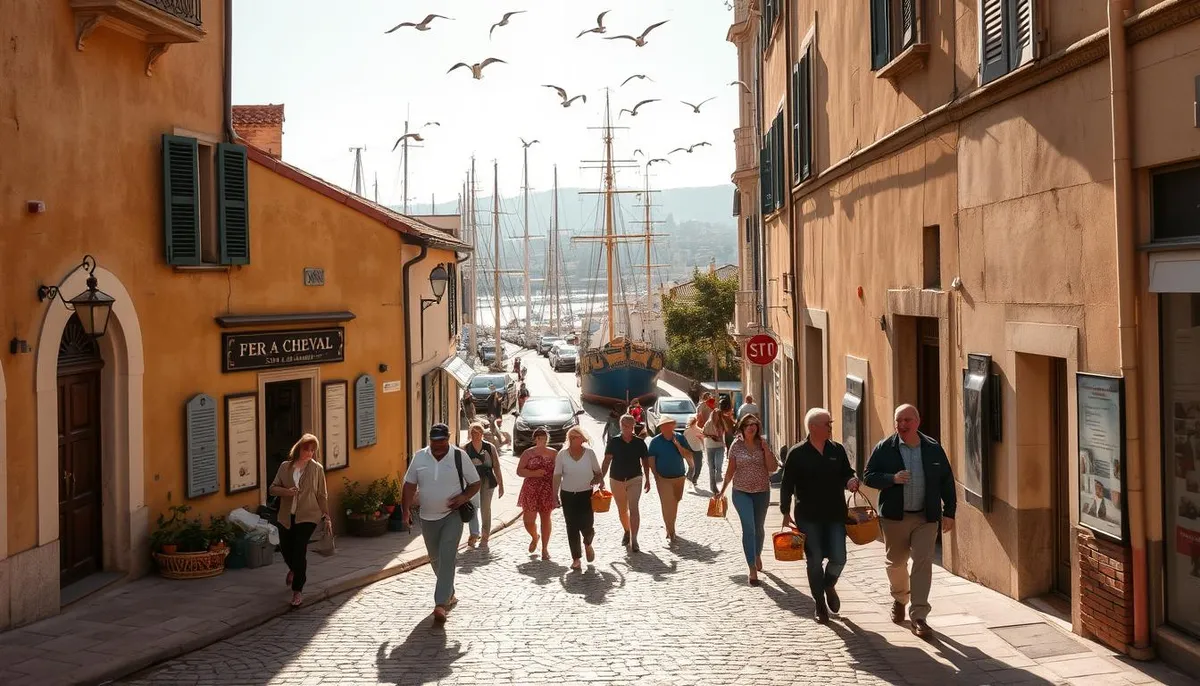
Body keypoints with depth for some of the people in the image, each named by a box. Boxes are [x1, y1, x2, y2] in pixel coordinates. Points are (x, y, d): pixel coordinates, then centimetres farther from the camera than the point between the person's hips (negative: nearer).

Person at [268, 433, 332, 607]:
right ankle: (294, 569, 52)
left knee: (299, 550, -13)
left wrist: (326, 518, 1)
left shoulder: (316, 469, -1)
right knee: (285, 548, 15)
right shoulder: (285, 467, 3)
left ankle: (298, 591, -2)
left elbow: (322, 495, 2)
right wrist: (286, 491, -16)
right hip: (286, 516, 3)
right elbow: (272, 488, 4)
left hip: (307, 516, -3)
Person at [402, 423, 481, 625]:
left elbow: (475, 483, 1)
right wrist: (406, 509, -1)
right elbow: (410, 484, 7)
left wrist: (464, 497, -17)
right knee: (435, 559, 15)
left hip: (452, 515, -4)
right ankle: (449, 594, 35)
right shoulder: (419, 457, 1)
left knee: (447, 559, -14)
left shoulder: (459, 456, -6)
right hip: (428, 517, 4)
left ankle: (441, 604, -17)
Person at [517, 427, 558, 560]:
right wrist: (534, 473, -15)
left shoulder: (553, 454, 6)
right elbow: (519, 471, -1)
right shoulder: (528, 453, 2)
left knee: (545, 518, 3)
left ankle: (545, 548, 15)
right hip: (531, 490, 0)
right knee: (528, 520, -3)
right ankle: (534, 537, 30)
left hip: (547, 491, 0)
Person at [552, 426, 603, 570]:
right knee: (572, 527, 1)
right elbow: (557, 476, -1)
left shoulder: (589, 453, -1)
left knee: (586, 525, -6)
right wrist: (555, 496, -5)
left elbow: (597, 472, 8)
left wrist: (598, 480, -10)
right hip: (568, 495, 0)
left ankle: (588, 545, 29)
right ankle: (576, 559, 11)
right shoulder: (562, 454, -3)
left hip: (586, 495, 0)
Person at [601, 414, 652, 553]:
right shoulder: (613, 442, -4)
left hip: (635, 479, -1)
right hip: (616, 479, 1)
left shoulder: (639, 442, -2)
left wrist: (647, 480, 9)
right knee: (622, 510, 15)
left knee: (633, 508, -14)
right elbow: (607, 461, -6)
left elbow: (645, 461, 8)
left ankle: (634, 540, -13)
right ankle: (627, 531, 39)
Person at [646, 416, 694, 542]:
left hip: (679, 477, 3)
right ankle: (670, 531, -6)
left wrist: (678, 445, -21)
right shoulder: (655, 441, -8)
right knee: (667, 504, -10)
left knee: (675, 503, 15)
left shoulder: (680, 438, -5)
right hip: (663, 478, -3)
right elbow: (651, 460, -3)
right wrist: (656, 475, -10)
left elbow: (688, 456, -9)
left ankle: (670, 528, 33)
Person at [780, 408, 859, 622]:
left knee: (838, 559, -4)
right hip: (808, 517, -2)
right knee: (814, 561, 3)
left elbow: (847, 474, 14)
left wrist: (851, 481, -10)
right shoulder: (797, 453, -5)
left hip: (835, 514, 3)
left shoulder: (837, 450, 5)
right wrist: (786, 512, -5)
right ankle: (820, 605, 19)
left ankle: (829, 586, 29)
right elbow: (787, 485, -2)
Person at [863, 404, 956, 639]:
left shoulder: (933, 449, 3)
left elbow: (947, 481, 8)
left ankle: (918, 617, -5)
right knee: (896, 562, 13)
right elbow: (868, 476, -2)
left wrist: (949, 512, 3)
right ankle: (899, 599, 41)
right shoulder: (884, 449, -1)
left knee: (923, 563, -8)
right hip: (894, 516, 0)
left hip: (926, 517, 0)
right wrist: (892, 479, -18)